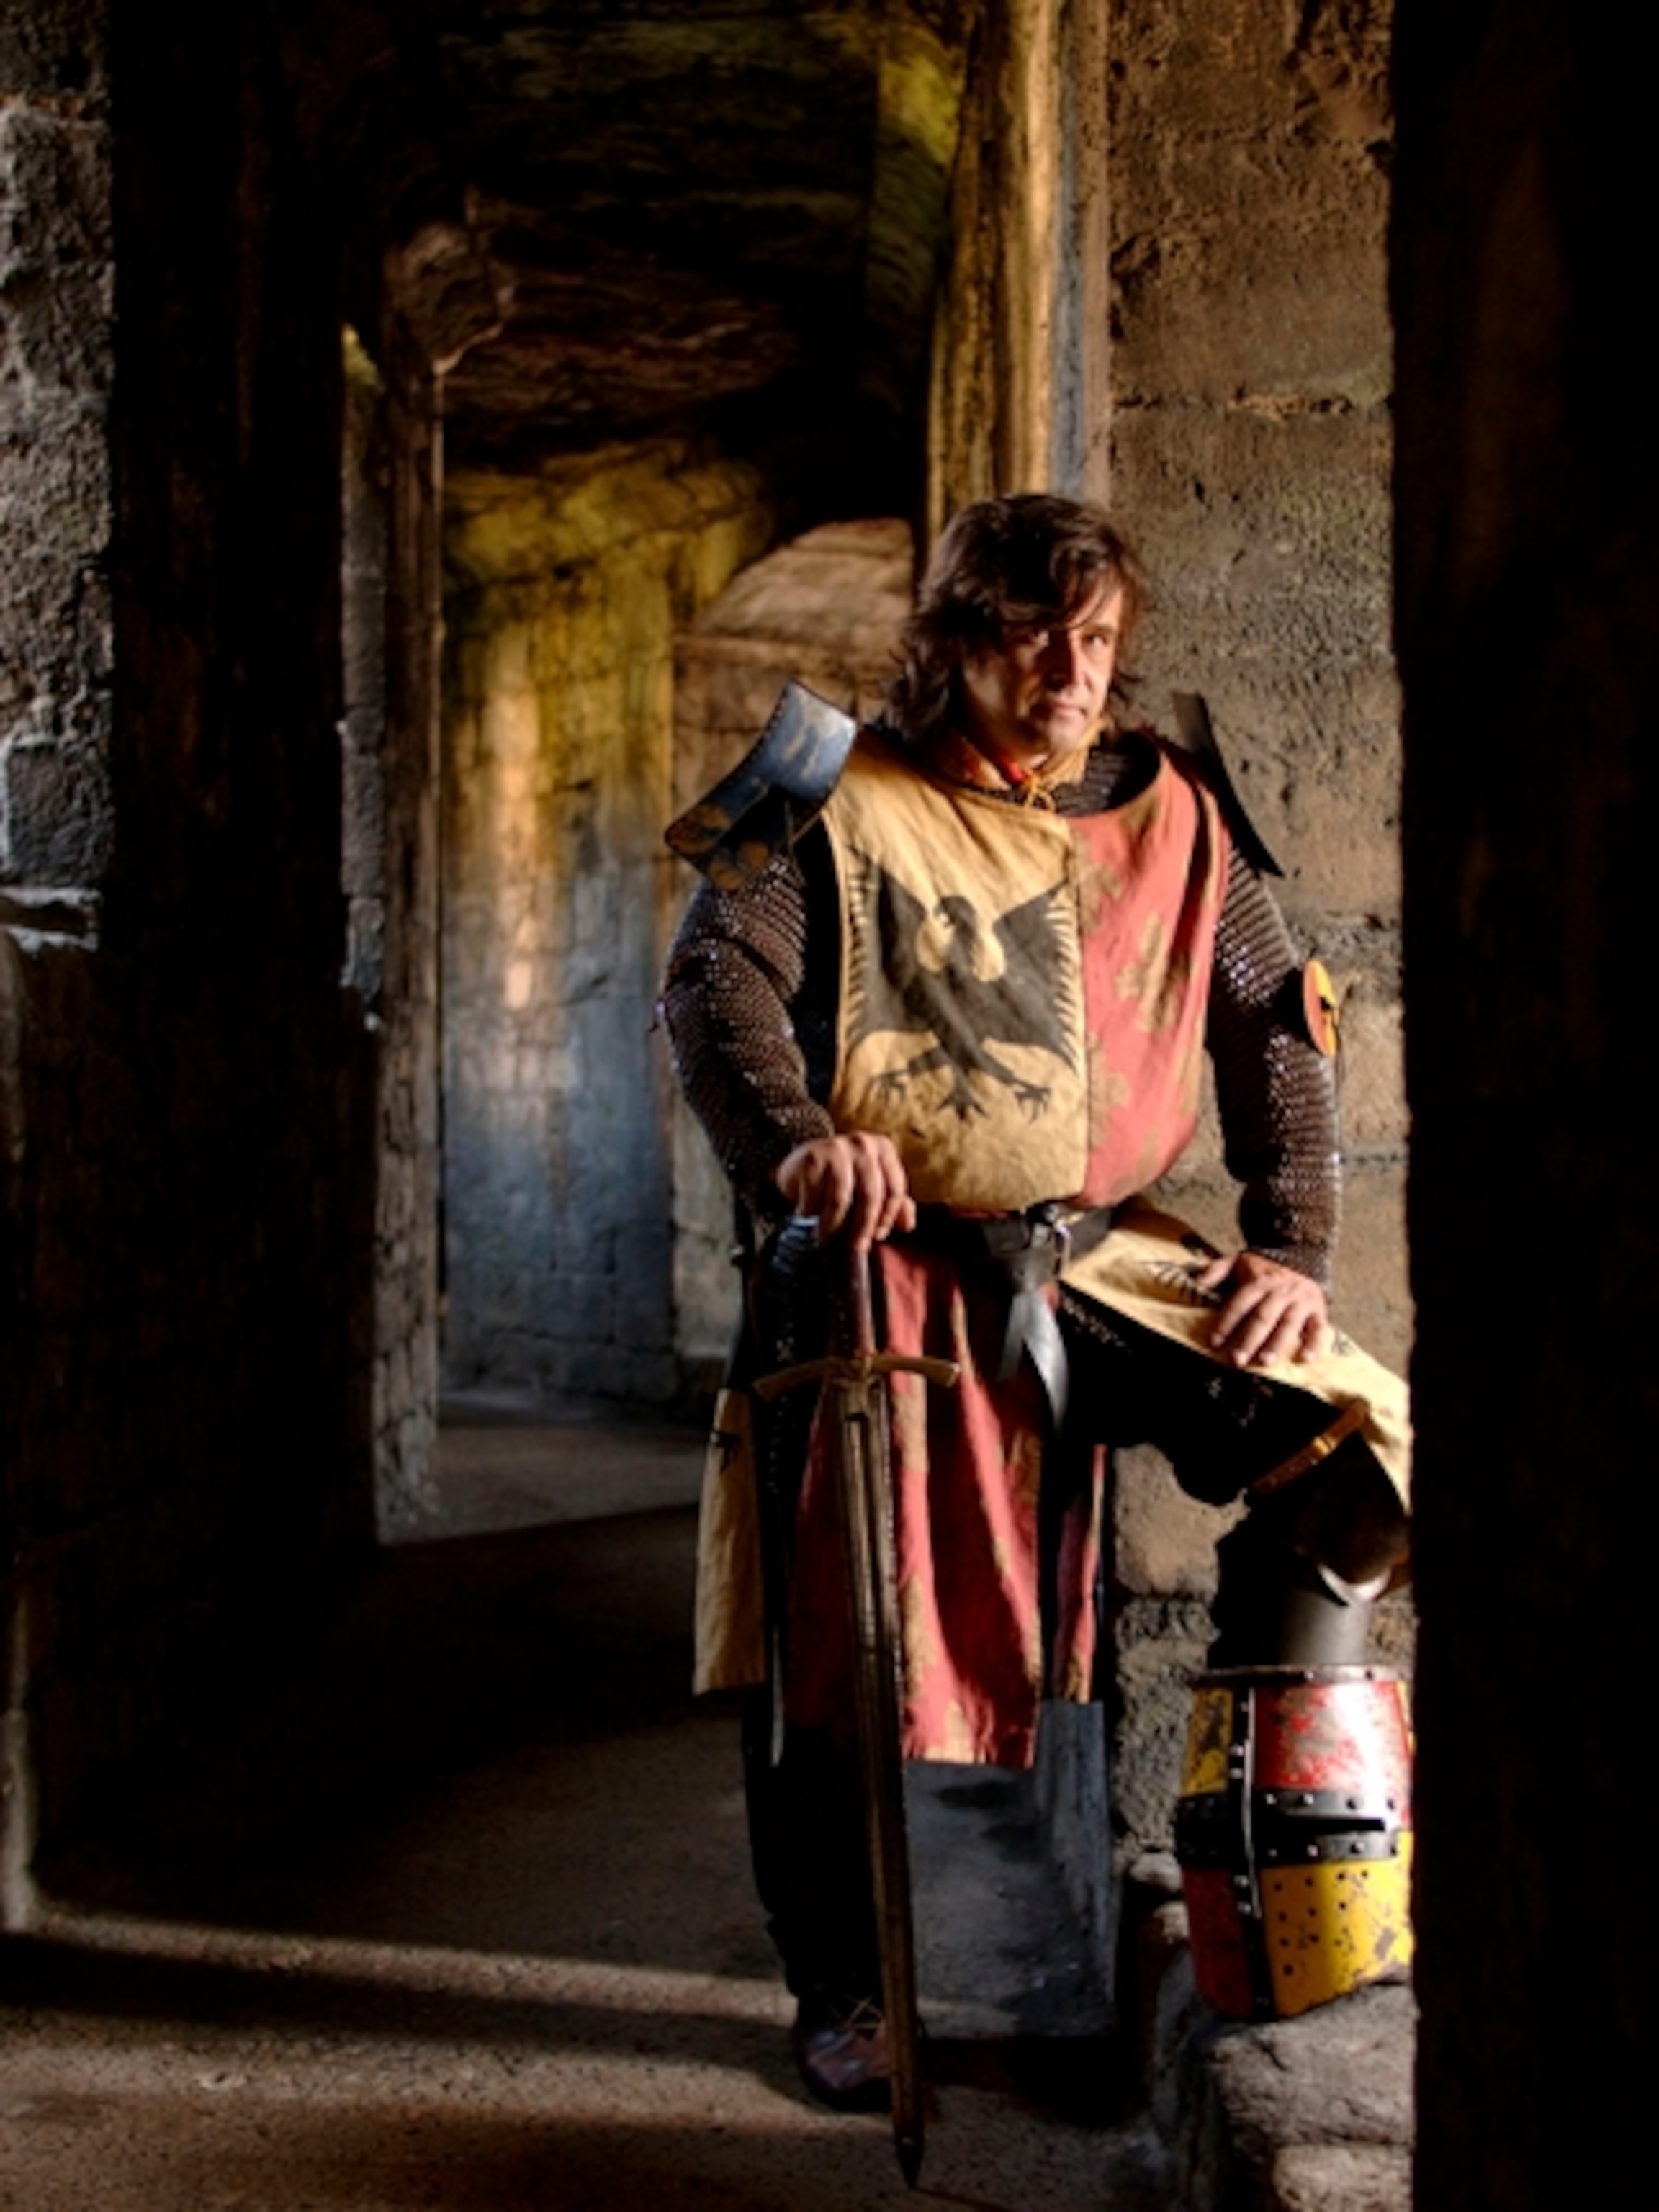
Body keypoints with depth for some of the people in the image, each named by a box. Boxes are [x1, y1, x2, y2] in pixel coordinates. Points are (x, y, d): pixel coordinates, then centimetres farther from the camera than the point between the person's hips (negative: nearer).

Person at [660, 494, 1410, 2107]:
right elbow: (716, 972, -12)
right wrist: (797, 1137, -31)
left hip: (1096, 1263, 3)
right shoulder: (852, 805, 0)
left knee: (1346, 1431, -12)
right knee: (861, 1635, -2)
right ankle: (848, 1993, 17)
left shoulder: (1170, 811, 10)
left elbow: (1273, 1027, 9)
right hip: (882, 1267, -3)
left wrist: (1291, 1248, -3)